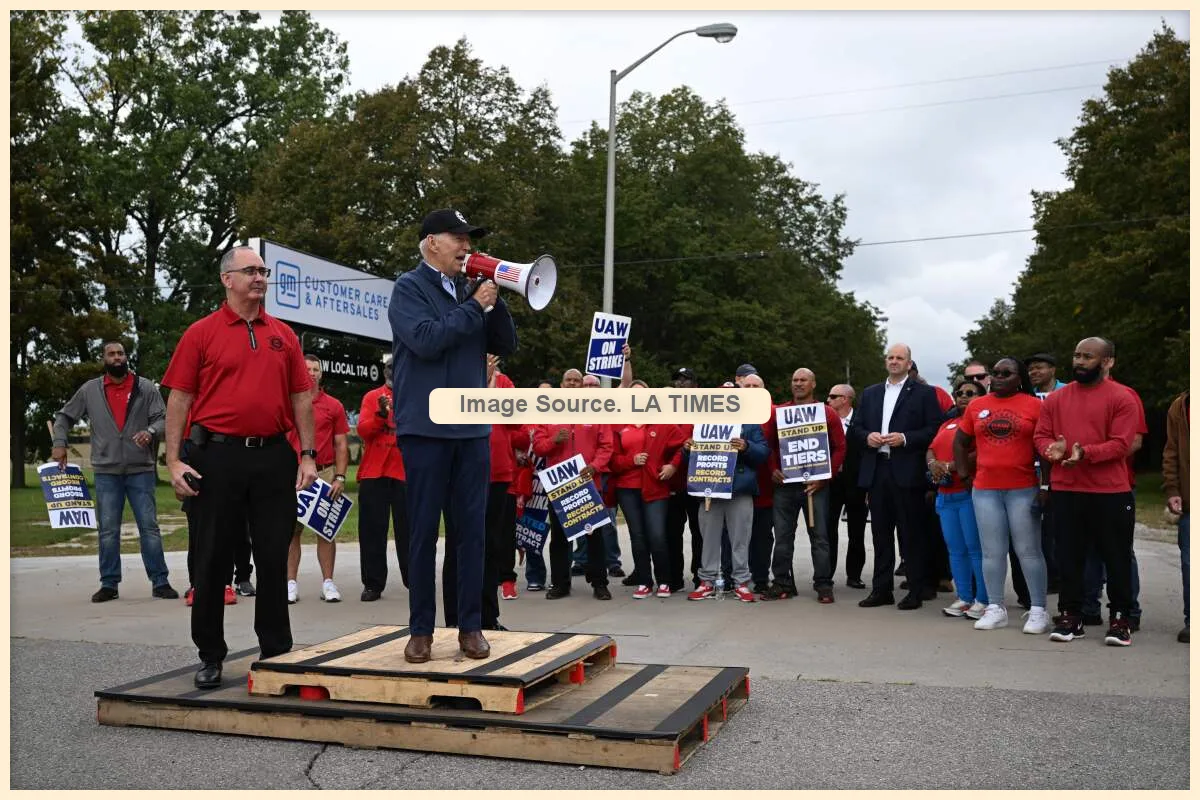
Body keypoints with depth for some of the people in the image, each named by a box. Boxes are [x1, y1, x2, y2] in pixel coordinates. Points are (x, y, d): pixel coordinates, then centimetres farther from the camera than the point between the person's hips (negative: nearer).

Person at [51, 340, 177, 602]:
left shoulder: (145, 387, 4)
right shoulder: (89, 390, 8)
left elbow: (162, 418, 0)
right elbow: (64, 417, 16)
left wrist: (150, 432, -20)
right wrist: (59, 443, 3)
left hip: (140, 469, -1)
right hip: (106, 472, 1)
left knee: (149, 526, -1)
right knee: (108, 530, 4)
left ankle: (160, 582, 2)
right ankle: (109, 584, 12)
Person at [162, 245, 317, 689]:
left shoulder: (283, 335, 12)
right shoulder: (200, 334, 2)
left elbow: (301, 398, 12)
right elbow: (179, 399, -1)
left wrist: (307, 454, 4)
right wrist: (174, 461, -8)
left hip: (274, 457, 3)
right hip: (217, 456, -2)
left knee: (274, 557, 7)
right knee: (213, 558, 6)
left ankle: (277, 650, 18)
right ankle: (210, 655, 19)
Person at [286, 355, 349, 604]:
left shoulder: (334, 405, 7)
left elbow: (341, 445, 7)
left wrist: (340, 477, -3)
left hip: (325, 473, 0)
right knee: (292, 529, 1)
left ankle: (328, 583, 6)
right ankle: (291, 583, 7)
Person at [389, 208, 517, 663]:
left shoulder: (470, 290, 13)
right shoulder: (410, 287, -2)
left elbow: (507, 347, 10)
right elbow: (426, 339, -18)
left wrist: (494, 299, -2)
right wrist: (475, 306, -11)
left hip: (473, 428, 5)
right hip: (425, 428, -5)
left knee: (472, 530, 6)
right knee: (423, 531, 3)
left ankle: (471, 626, 14)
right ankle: (421, 629, 13)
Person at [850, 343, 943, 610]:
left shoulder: (923, 393, 3)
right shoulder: (870, 393, 17)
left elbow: (934, 429, -5)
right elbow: (855, 427, 16)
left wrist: (905, 438, -16)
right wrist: (867, 436, -5)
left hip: (907, 472, -4)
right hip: (876, 471, 5)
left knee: (911, 533, 0)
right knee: (881, 533, 9)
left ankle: (917, 590, 7)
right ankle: (881, 589, 15)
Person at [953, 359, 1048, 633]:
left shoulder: (1035, 405, -2)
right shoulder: (976, 406, 8)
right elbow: (959, 442, 17)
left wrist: (1046, 485, -9)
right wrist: (965, 473, 8)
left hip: (1024, 489, -3)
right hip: (984, 490, 3)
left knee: (1028, 550, 2)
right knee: (992, 551, 7)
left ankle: (1038, 610, 10)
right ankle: (995, 608, 16)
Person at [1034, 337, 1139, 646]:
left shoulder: (1121, 398, -4)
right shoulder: (1056, 398, 9)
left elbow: (1121, 444, -11)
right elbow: (1041, 435, 7)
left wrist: (1086, 453, -25)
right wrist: (1052, 449, -15)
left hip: (1110, 492, -3)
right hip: (1065, 491, 3)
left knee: (1116, 557, 5)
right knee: (1069, 556, 8)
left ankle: (1120, 620, 17)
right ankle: (1070, 616, 18)